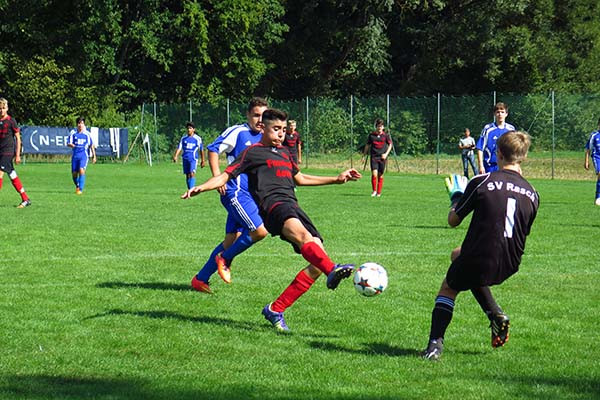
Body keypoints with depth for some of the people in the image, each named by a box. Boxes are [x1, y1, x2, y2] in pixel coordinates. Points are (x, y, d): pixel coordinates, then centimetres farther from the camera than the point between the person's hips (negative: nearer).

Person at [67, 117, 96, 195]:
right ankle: (77, 186, 33)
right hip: (75, 155, 2)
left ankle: (80, 189, -21)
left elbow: (91, 145, 12)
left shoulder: (87, 134, 4)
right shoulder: (73, 133, 5)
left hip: (84, 156, -2)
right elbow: (68, 143, 2)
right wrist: (71, 145, -23)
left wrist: (94, 156, 10)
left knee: (81, 170, -23)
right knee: (74, 173, 3)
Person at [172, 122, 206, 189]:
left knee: (192, 174, -19)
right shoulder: (184, 138, 12)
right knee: (188, 175, 7)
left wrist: (202, 161, 14)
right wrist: (175, 156, -11)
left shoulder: (197, 138, 4)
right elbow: (179, 148, 6)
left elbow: (201, 150, 11)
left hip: (193, 159, -4)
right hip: (185, 158, 4)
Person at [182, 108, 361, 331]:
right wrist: (201, 188, -13)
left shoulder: (284, 153, 31)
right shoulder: (253, 152, 11)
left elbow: (299, 178, 45)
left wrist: (337, 179, 47)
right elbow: (226, 176, 6)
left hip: (294, 208, 8)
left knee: (318, 262, -8)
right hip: (274, 207, -7)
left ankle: (275, 310, -2)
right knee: (302, 235, -38)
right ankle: (333, 271, -68)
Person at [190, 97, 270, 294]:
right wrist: (217, 177, -17)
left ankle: (201, 279, 15)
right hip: (236, 193, -8)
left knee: (231, 240, 7)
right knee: (260, 230, -19)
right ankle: (224, 259, 1)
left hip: (251, 196, 8)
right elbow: (213, 149, -9)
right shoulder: (237, 132, -7)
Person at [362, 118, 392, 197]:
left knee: (380, 175, 4)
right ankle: (374, 191, 3)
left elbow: (390, 145, 10)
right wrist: (363, 156, 15)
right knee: (374, 174, -14)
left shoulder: (386, 136, 2)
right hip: (374, 157, 0)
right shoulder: (371, 135, 4)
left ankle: (379, 192, 14)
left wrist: (386, 154, -4)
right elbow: (367, 145, 14)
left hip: (382, 158, 0)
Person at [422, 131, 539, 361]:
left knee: (448, 288, 25)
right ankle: (496, 314, 20)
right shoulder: (532, 194, 4)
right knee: (458, 255, 33)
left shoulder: (481, 182, -9)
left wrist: (456, 196, 20)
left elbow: (453, 220, 0)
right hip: (508, 267, 5)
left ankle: (435, 342, 7)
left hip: (479, 260, -5)